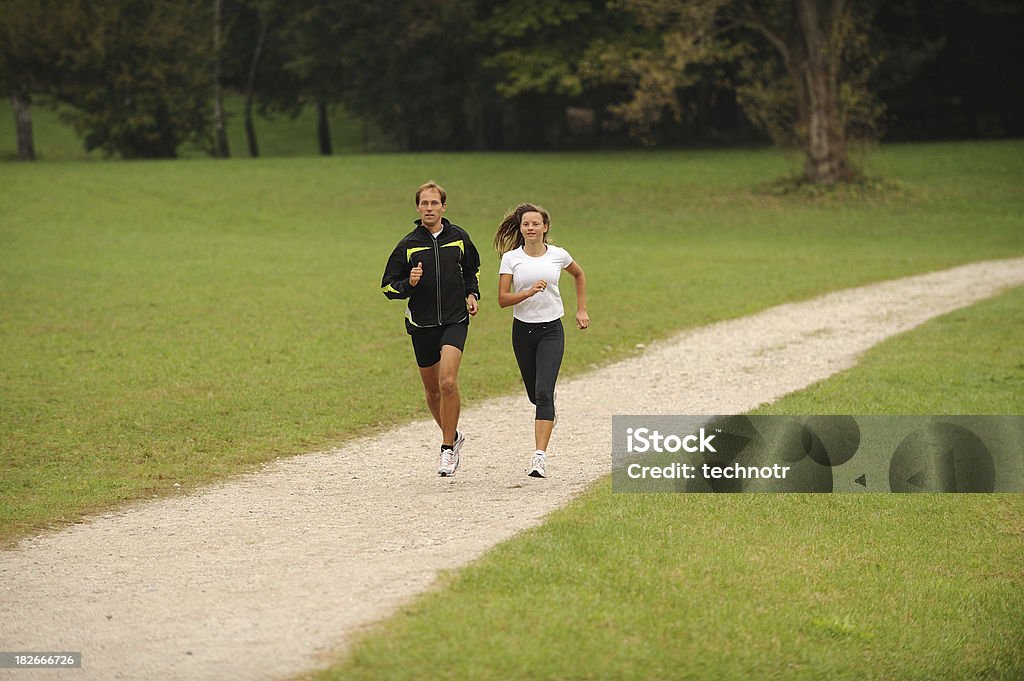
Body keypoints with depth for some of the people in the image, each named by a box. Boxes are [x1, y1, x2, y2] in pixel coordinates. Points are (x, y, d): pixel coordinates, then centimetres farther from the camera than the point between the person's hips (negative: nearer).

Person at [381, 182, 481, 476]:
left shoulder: (459, 237, 4)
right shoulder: (408, 245, -1)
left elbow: (471, 270, 23)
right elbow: (388, 286, 3)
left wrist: (472, 294, 6)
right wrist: (409, 283, -17)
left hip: (455, 320, -1)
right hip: (421, 324, 2)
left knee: (448, 382, -20)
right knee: (432, 390, 11)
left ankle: (448, 449, -11)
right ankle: (453, 436, 36)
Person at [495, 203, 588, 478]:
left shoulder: (558, 255, 0)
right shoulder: (511, 258, -3)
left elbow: (579, 274, 21)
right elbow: (502, 299, -8)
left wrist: (582, 310, 18)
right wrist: (529, 292, -24)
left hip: (551, 330, -2)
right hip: (523, 329, 2)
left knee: (543, 393, -16)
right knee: (535, 394, 13)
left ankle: (540, 456, -21)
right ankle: (549, 413, 52)